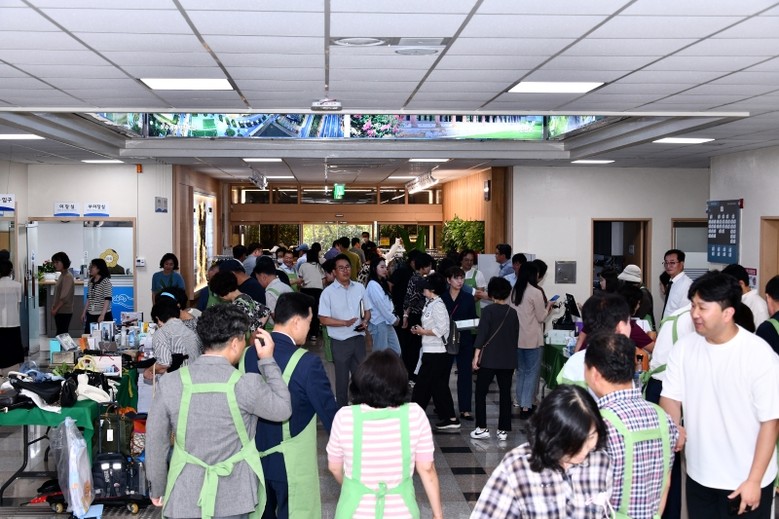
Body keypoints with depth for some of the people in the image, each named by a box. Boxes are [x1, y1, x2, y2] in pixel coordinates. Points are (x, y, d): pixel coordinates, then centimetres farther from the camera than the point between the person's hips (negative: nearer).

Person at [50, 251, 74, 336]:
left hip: (64, 312, -9)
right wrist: (54, 306, 7)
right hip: (60, 311, 9)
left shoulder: (68, 277, -15)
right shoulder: (62, 275, 12)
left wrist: (55, 309, -13)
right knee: (60, 334, 11)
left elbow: (64, 297, -18)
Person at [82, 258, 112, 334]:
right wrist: (84, 312, 15)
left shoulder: (106, 281, -11)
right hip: (91, 315, 7)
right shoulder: (90, 281, 9)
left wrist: (102, 315, -27)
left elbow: (107, 299, -18)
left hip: (104, 316, -7)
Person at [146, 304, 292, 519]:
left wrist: (157, 488, 13)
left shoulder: (169, 384, -10)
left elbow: (155, 443, -2)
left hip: (185, 497, 2)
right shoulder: (247, 386, -18)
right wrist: (268, 360, 4)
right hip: (232, 499, -2)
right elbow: (283, 410, 0)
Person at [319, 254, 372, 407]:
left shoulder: (359, 288, 3)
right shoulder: (328, 292, -9)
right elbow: (323, 319, -11)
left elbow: (367, 310, 13)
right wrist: (345, 322, -22)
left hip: (358, 338, 4)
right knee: (342, 377, 9)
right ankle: (342, 409, 22)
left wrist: (365, 322, -9)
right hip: (340, 341, -4)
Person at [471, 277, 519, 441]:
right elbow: (516, 336, 12)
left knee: (481, 392, 7)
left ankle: (482, 428, 5)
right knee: (505, 393, 9)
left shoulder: (489, 310, -9)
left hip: (489, 359, -4)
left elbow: (481, 334, -12)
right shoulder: (513, 313, 5)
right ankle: (503, 430, 10)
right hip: (508, 360, 4)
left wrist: (476, 356, -9)